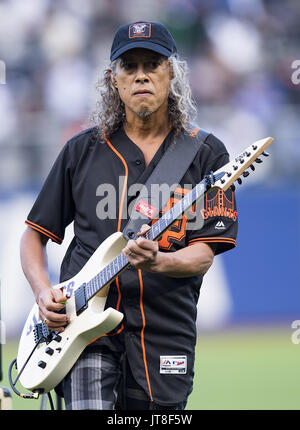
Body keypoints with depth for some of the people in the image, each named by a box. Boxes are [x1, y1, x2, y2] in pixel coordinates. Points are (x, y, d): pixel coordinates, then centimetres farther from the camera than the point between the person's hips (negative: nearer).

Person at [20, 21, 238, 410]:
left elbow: (204, 253, -2)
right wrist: (43, 292, -2)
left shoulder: (206, 155, 6)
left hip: (164, 331, 1)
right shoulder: (82, 151, 11)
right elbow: (35, 233, 17)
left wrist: (158, 263, -23)